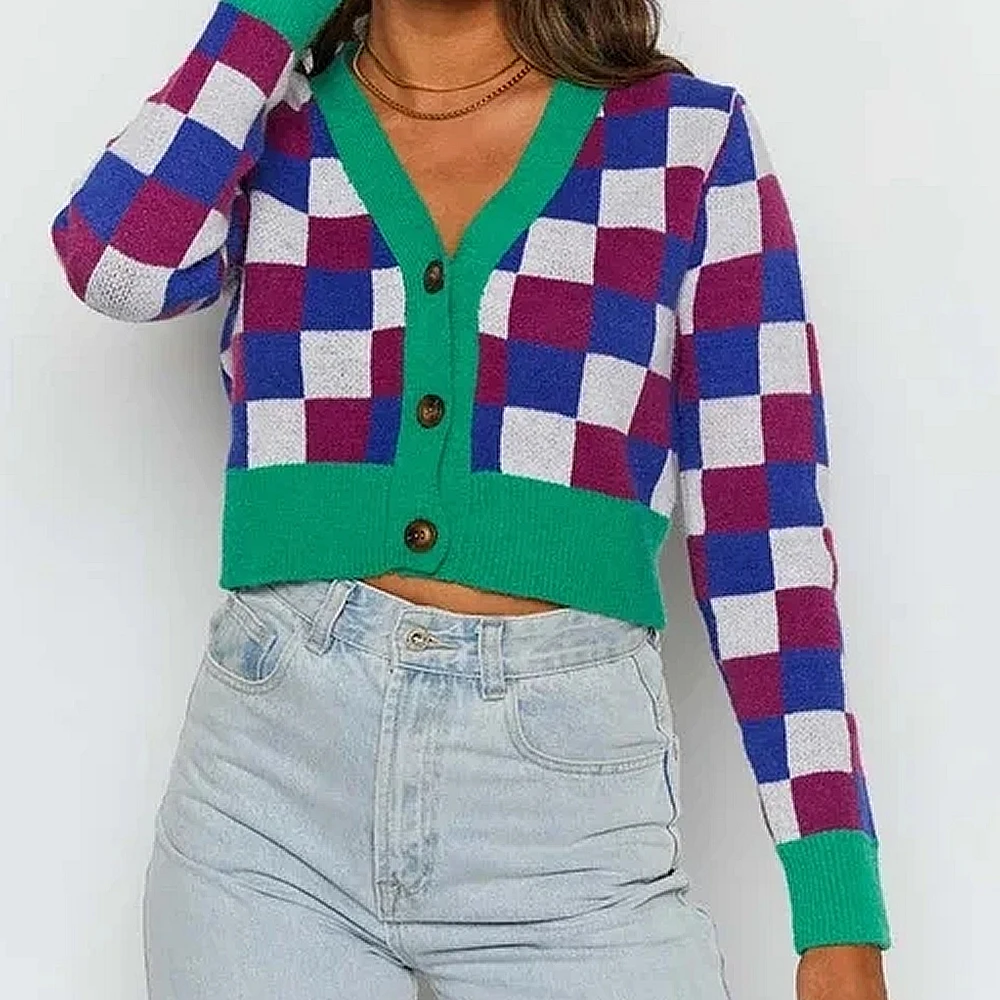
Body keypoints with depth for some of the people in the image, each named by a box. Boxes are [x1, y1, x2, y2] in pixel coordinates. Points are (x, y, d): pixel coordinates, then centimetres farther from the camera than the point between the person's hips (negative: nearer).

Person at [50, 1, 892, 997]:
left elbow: (765, 522, -1)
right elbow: (117, 262, -13)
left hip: (569, 802, -1)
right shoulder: (260, 129, 8)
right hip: (266, 777, 2)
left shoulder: (692, 140, 2)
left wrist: (840, 915, -6)